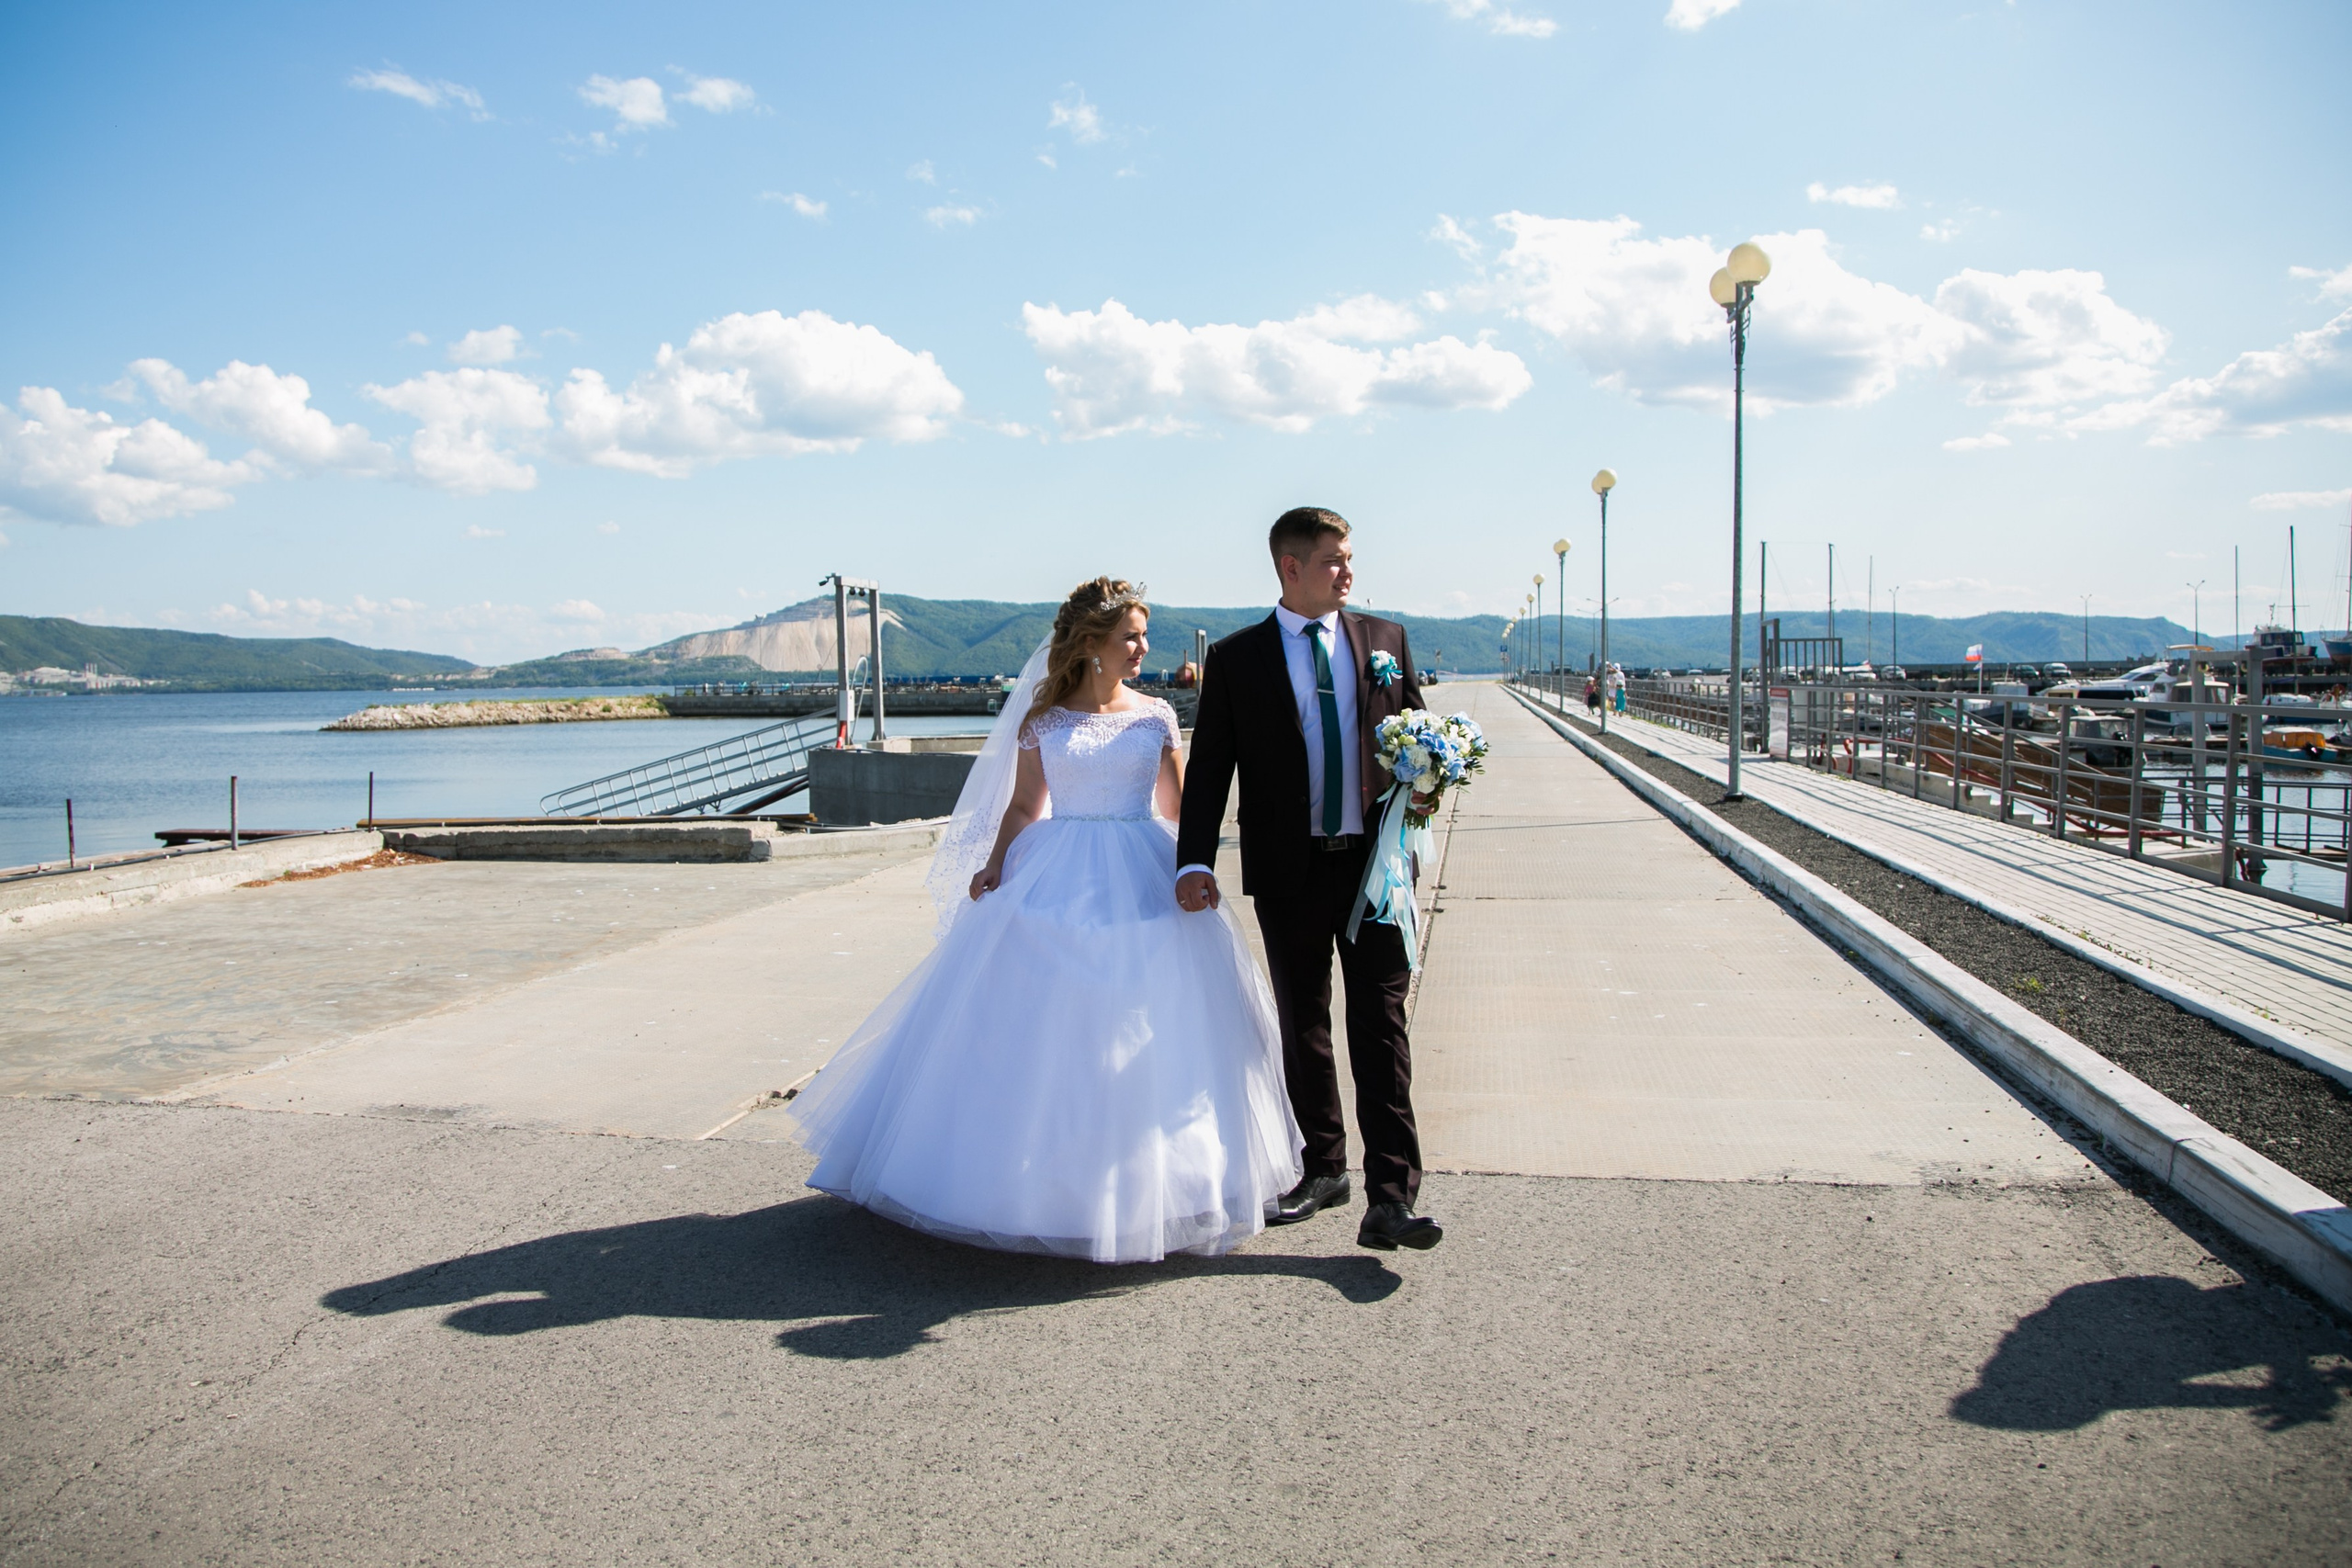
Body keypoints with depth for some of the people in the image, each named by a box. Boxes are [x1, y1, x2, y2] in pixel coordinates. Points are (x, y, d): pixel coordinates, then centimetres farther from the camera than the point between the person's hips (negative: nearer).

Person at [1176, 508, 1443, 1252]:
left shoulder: (1385, 640, 8)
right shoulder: (1236, 657, 1)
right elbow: (1209, 768, -2)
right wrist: (1195, 862, -14)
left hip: (1374, 863, 0)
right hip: (1290, 871, 0)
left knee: (1381, 1026, -4)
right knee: (1303, 1028, 12)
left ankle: (1390, 1199, -3)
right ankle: (1323, 1170, 28)